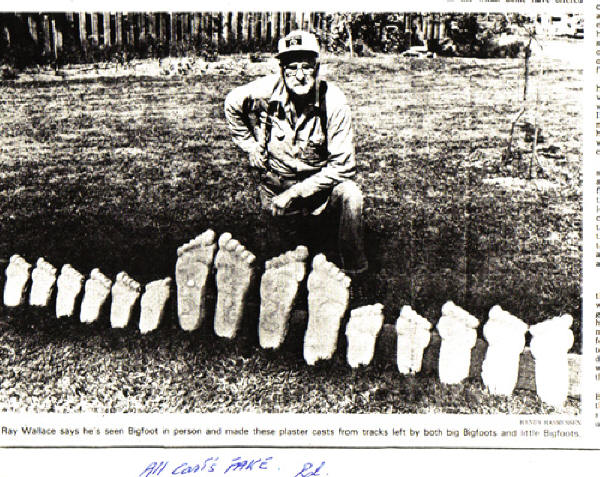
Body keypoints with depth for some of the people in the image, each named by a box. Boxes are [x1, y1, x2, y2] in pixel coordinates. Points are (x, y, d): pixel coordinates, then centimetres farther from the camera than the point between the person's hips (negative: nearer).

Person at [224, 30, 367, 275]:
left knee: (350, 195, -32)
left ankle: (354, 272, -14)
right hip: (274, 185, 2)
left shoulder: (333, 101, -22)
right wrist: (251, 146, 3)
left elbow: (343, 166, -22)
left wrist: (295, 194, -23)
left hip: (319, 180, -2)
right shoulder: (265, 91, -17)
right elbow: (232, 105, 7)